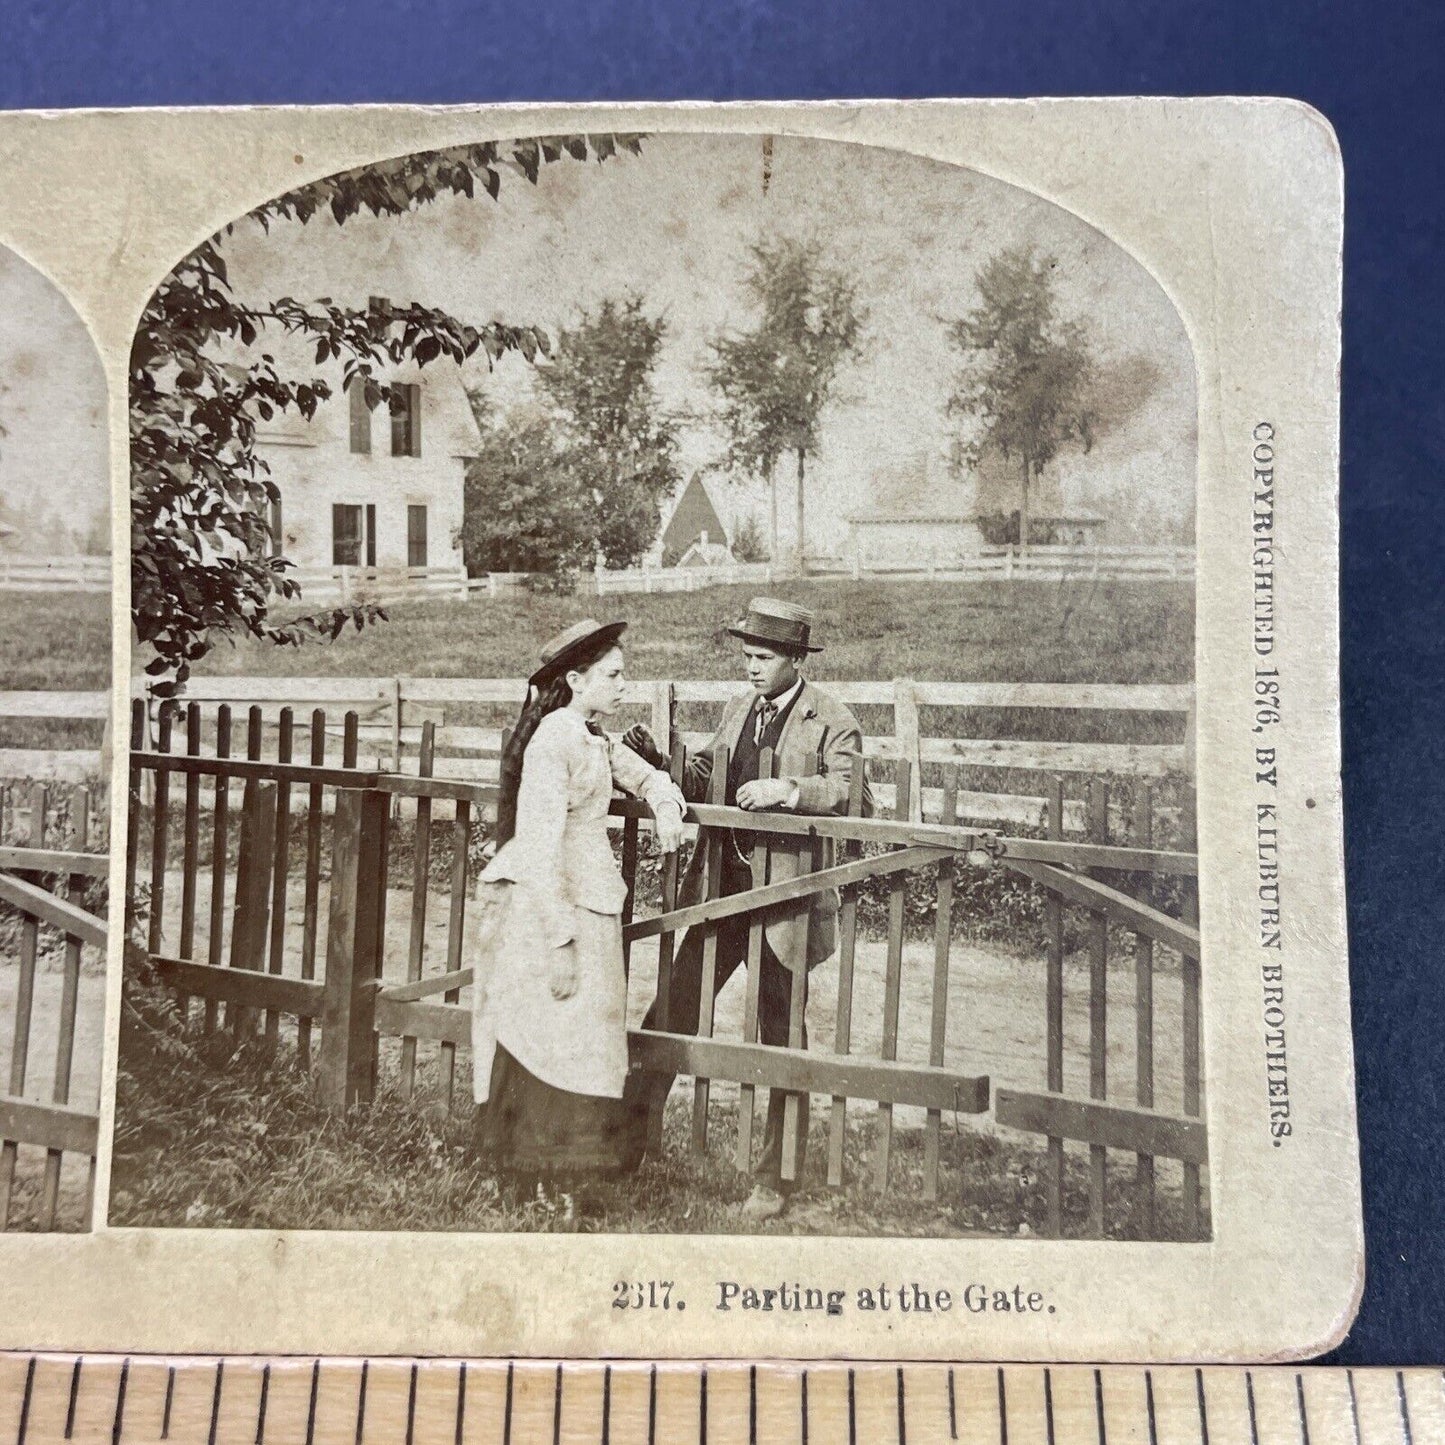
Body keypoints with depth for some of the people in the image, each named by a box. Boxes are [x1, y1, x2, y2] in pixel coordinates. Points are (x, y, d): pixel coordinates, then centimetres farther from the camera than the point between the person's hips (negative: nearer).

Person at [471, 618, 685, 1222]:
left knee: (578, 1045, 15)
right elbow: (540, 848, -21)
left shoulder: (594, 739, 11)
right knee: (560, 1043, -1)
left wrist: (665, 804, 3)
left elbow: (648, 775, 27)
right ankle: (553, 1191, 12)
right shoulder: (553, 741, -17)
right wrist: (561, 941, -22)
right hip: (552, 910, -10)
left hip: (588, 907, 10)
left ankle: (556, 1183, 28)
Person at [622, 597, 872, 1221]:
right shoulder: (738, 709, 12)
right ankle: (631, 1133, 23)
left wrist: (789, 790, -30)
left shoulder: (831, 721, -7)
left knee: (782, 1036, 7)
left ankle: (775, 1180, 20)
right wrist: (657, 764, -3)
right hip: (722, 889, 5)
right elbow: (700, 784, 13)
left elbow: (855, 797, -20)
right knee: (673, 1008, 6)